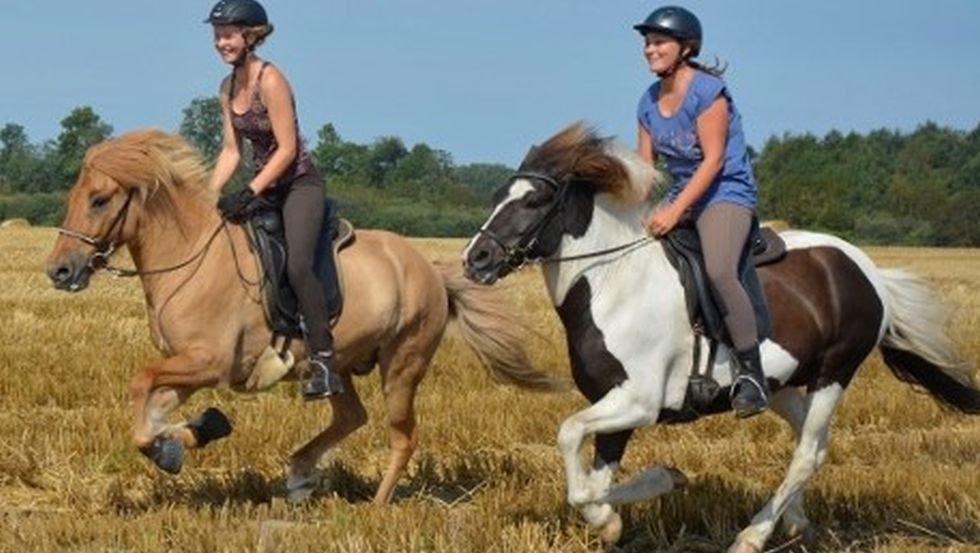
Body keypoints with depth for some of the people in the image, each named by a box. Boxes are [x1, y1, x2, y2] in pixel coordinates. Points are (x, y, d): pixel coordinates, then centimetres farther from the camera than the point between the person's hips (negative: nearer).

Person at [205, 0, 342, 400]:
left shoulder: (270, 81, -17)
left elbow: (287, 148, -19)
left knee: (297, 264, -27)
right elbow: (231, 150, 9)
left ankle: (323, 363, -27)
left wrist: (249, 194, -24)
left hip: (299, 184, -9)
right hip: (264, 188, 9)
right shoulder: (228, 88, 7)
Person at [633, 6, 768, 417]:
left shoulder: (708, 91, -14)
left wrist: (675, 211, -24)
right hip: (682, 197, 9)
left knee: (718, 271, -33)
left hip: (727, 194, -9)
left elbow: (714, 159, -18)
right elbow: (643, 167, 11)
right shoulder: (649, 103, 9)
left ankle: (752, 373, -26)